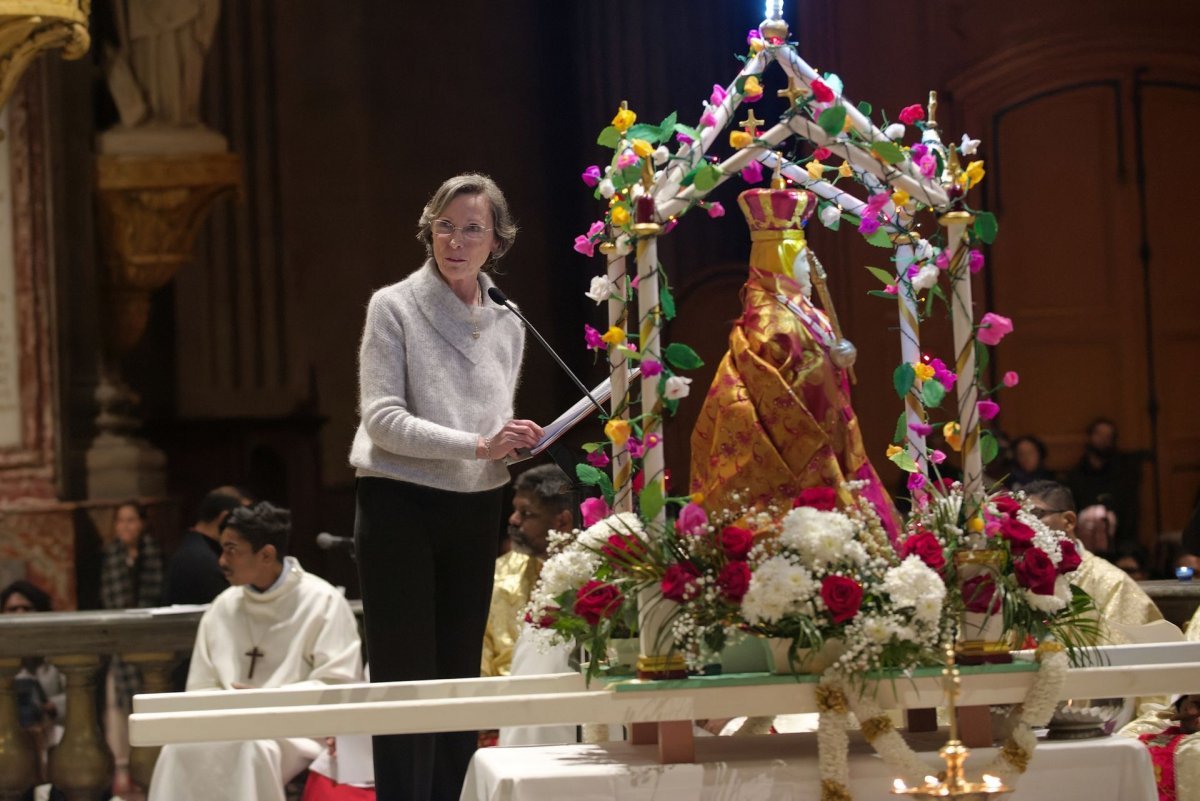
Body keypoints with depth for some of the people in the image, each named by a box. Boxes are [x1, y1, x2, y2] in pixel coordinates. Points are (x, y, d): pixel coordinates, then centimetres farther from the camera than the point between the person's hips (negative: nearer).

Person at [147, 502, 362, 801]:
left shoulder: (322, 602, 0)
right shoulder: (223, 607, 15)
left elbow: (337, 687, -5)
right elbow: (202, 688, 14)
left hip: (296, 731, -4)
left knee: (249, 749, -37)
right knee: (182, 748, -29)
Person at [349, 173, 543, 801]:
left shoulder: (506, 323, 11)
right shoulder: (395, 307, -5)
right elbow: (382, 417, -14)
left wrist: (515, 444, -5)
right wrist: (477, 446, -21)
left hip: (474, 512, 5)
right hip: (400, 505, -5)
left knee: (460, 677, 8)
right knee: (405, 678, -6)